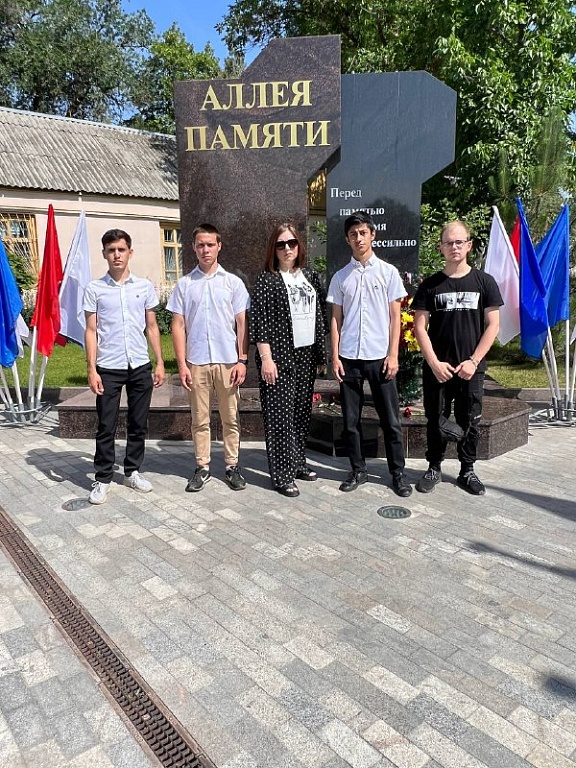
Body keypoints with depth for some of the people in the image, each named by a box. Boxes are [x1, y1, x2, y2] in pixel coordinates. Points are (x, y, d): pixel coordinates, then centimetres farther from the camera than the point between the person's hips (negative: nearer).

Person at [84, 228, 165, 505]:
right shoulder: (94, 289, 0)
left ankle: (132, 471, 26)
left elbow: (152, 327, 9)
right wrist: (92, 369, -7)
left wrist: (160, 363, 4)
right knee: (106, 427, 4)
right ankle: (103, 479, 17)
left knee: (138, 424, 10)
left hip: (140, 366, 2)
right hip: (108, 368, -2)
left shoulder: (145, 287, 5)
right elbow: (90, 331, 0)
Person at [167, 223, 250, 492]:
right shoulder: (184, 284, 5)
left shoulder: (233, 282, 5)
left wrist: (242, 360, -4)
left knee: (230, 418, 7)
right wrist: (182, 364, -3)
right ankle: (202, 468, 19)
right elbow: (178, 326, 4)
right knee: (200, 419, 8)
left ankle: (232, 466, 19)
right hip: (196, 362, 1)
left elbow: (242, 324, 3)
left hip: (227, 361, 0)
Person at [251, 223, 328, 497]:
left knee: (302, 412, 11)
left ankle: (298, 462, 26)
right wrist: (266, 358, -16)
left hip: (307, 355, 5)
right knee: (281, 415, -2)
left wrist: (321, 350, 11)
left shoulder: (310, 276, 12)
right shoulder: (267, 279, -4)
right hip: (280, 356, -5)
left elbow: (321, 314, 15)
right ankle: (282, 475, 5)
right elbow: (259, 321, -10)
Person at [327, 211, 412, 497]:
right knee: (350, 420, 8)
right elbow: (336, 319, 8)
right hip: (349, 357, 2)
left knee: (390, 419, 4)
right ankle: (358, 470, 22)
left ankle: (398, 472, 17)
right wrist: (335, 356, 0)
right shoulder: (340, 277, 8)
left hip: (379, 356, -2)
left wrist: (393, 354, -6)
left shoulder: (388, 272, 4)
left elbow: (395, 317, 2)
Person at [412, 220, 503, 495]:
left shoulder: (484, 282, 3)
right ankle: (434, 468, 23)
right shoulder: (430, 285, 3)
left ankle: (467, 471, 24)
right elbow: (420, 327, 0)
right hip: (436, 368, 0)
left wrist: (473, 361, -8)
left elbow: (492, 325, 1)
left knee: (469, 421, 8)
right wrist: (435, 363, -9)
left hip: (471, 369, 0)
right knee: (436, 420, 8)